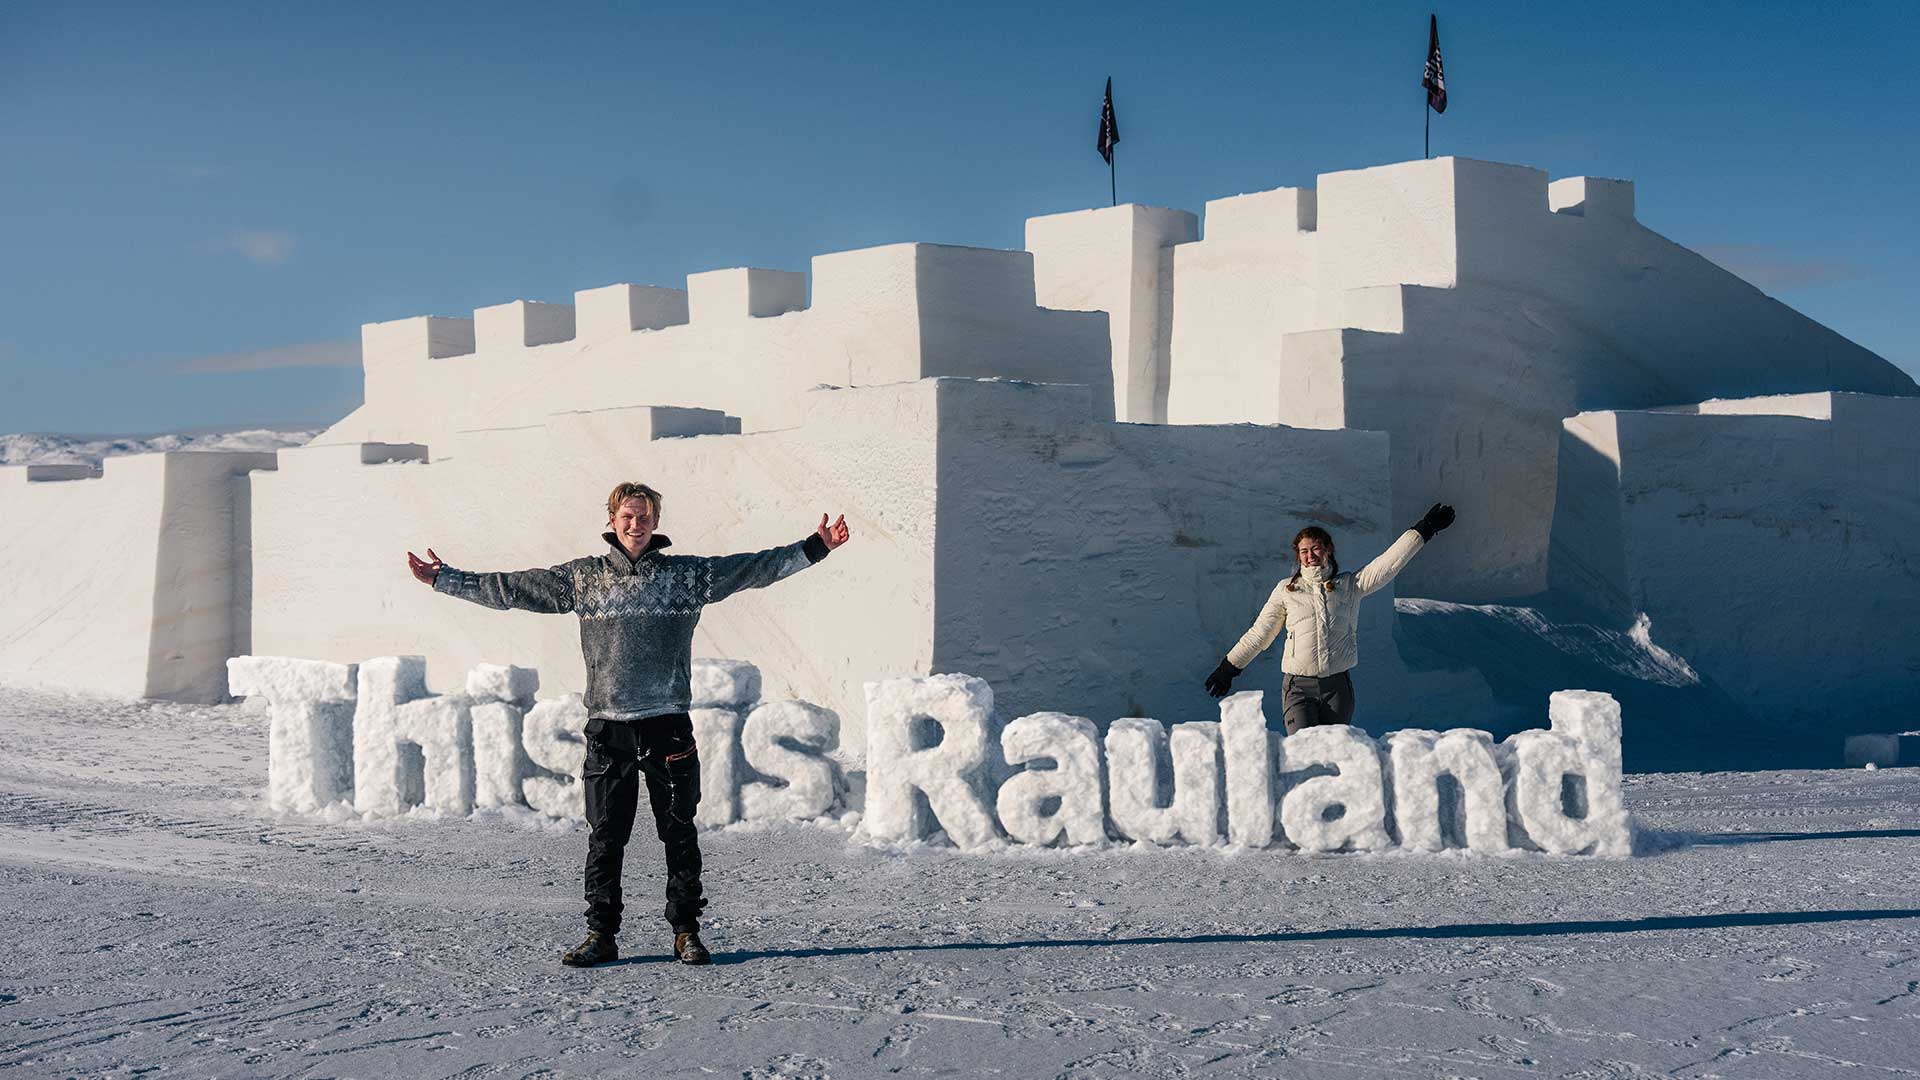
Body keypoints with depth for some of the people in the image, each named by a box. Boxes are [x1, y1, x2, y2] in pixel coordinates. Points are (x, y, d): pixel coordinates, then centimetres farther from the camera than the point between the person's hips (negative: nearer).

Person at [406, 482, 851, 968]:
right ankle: (600, 934, 12)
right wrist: (444, 578, 8)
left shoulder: (686, 574, 5)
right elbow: (509, 588, 10)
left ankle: (686, 931, 13)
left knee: (680, 833, 4)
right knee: (604, 836, 4)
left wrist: (815, 547, -3)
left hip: (668, 724, 0)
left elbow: (755, 567, 4)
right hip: (608, 728, 0)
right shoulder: (582, 577, 7)